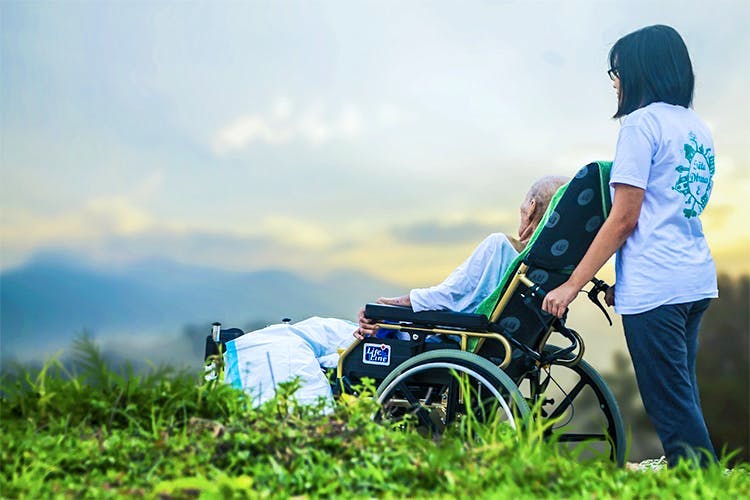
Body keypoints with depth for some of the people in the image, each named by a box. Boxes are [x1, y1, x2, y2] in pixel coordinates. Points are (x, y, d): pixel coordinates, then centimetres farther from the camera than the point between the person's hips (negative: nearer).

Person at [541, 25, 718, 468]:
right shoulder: (699, 128, 17)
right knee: (683, 400, 16)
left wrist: (572, 285, -9)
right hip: (698, 281, 9)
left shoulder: (643, 122, -8)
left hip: (655, 288, -9)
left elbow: (624, 219, -13)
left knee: (672, 407, -3)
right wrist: (623, 281, 21)